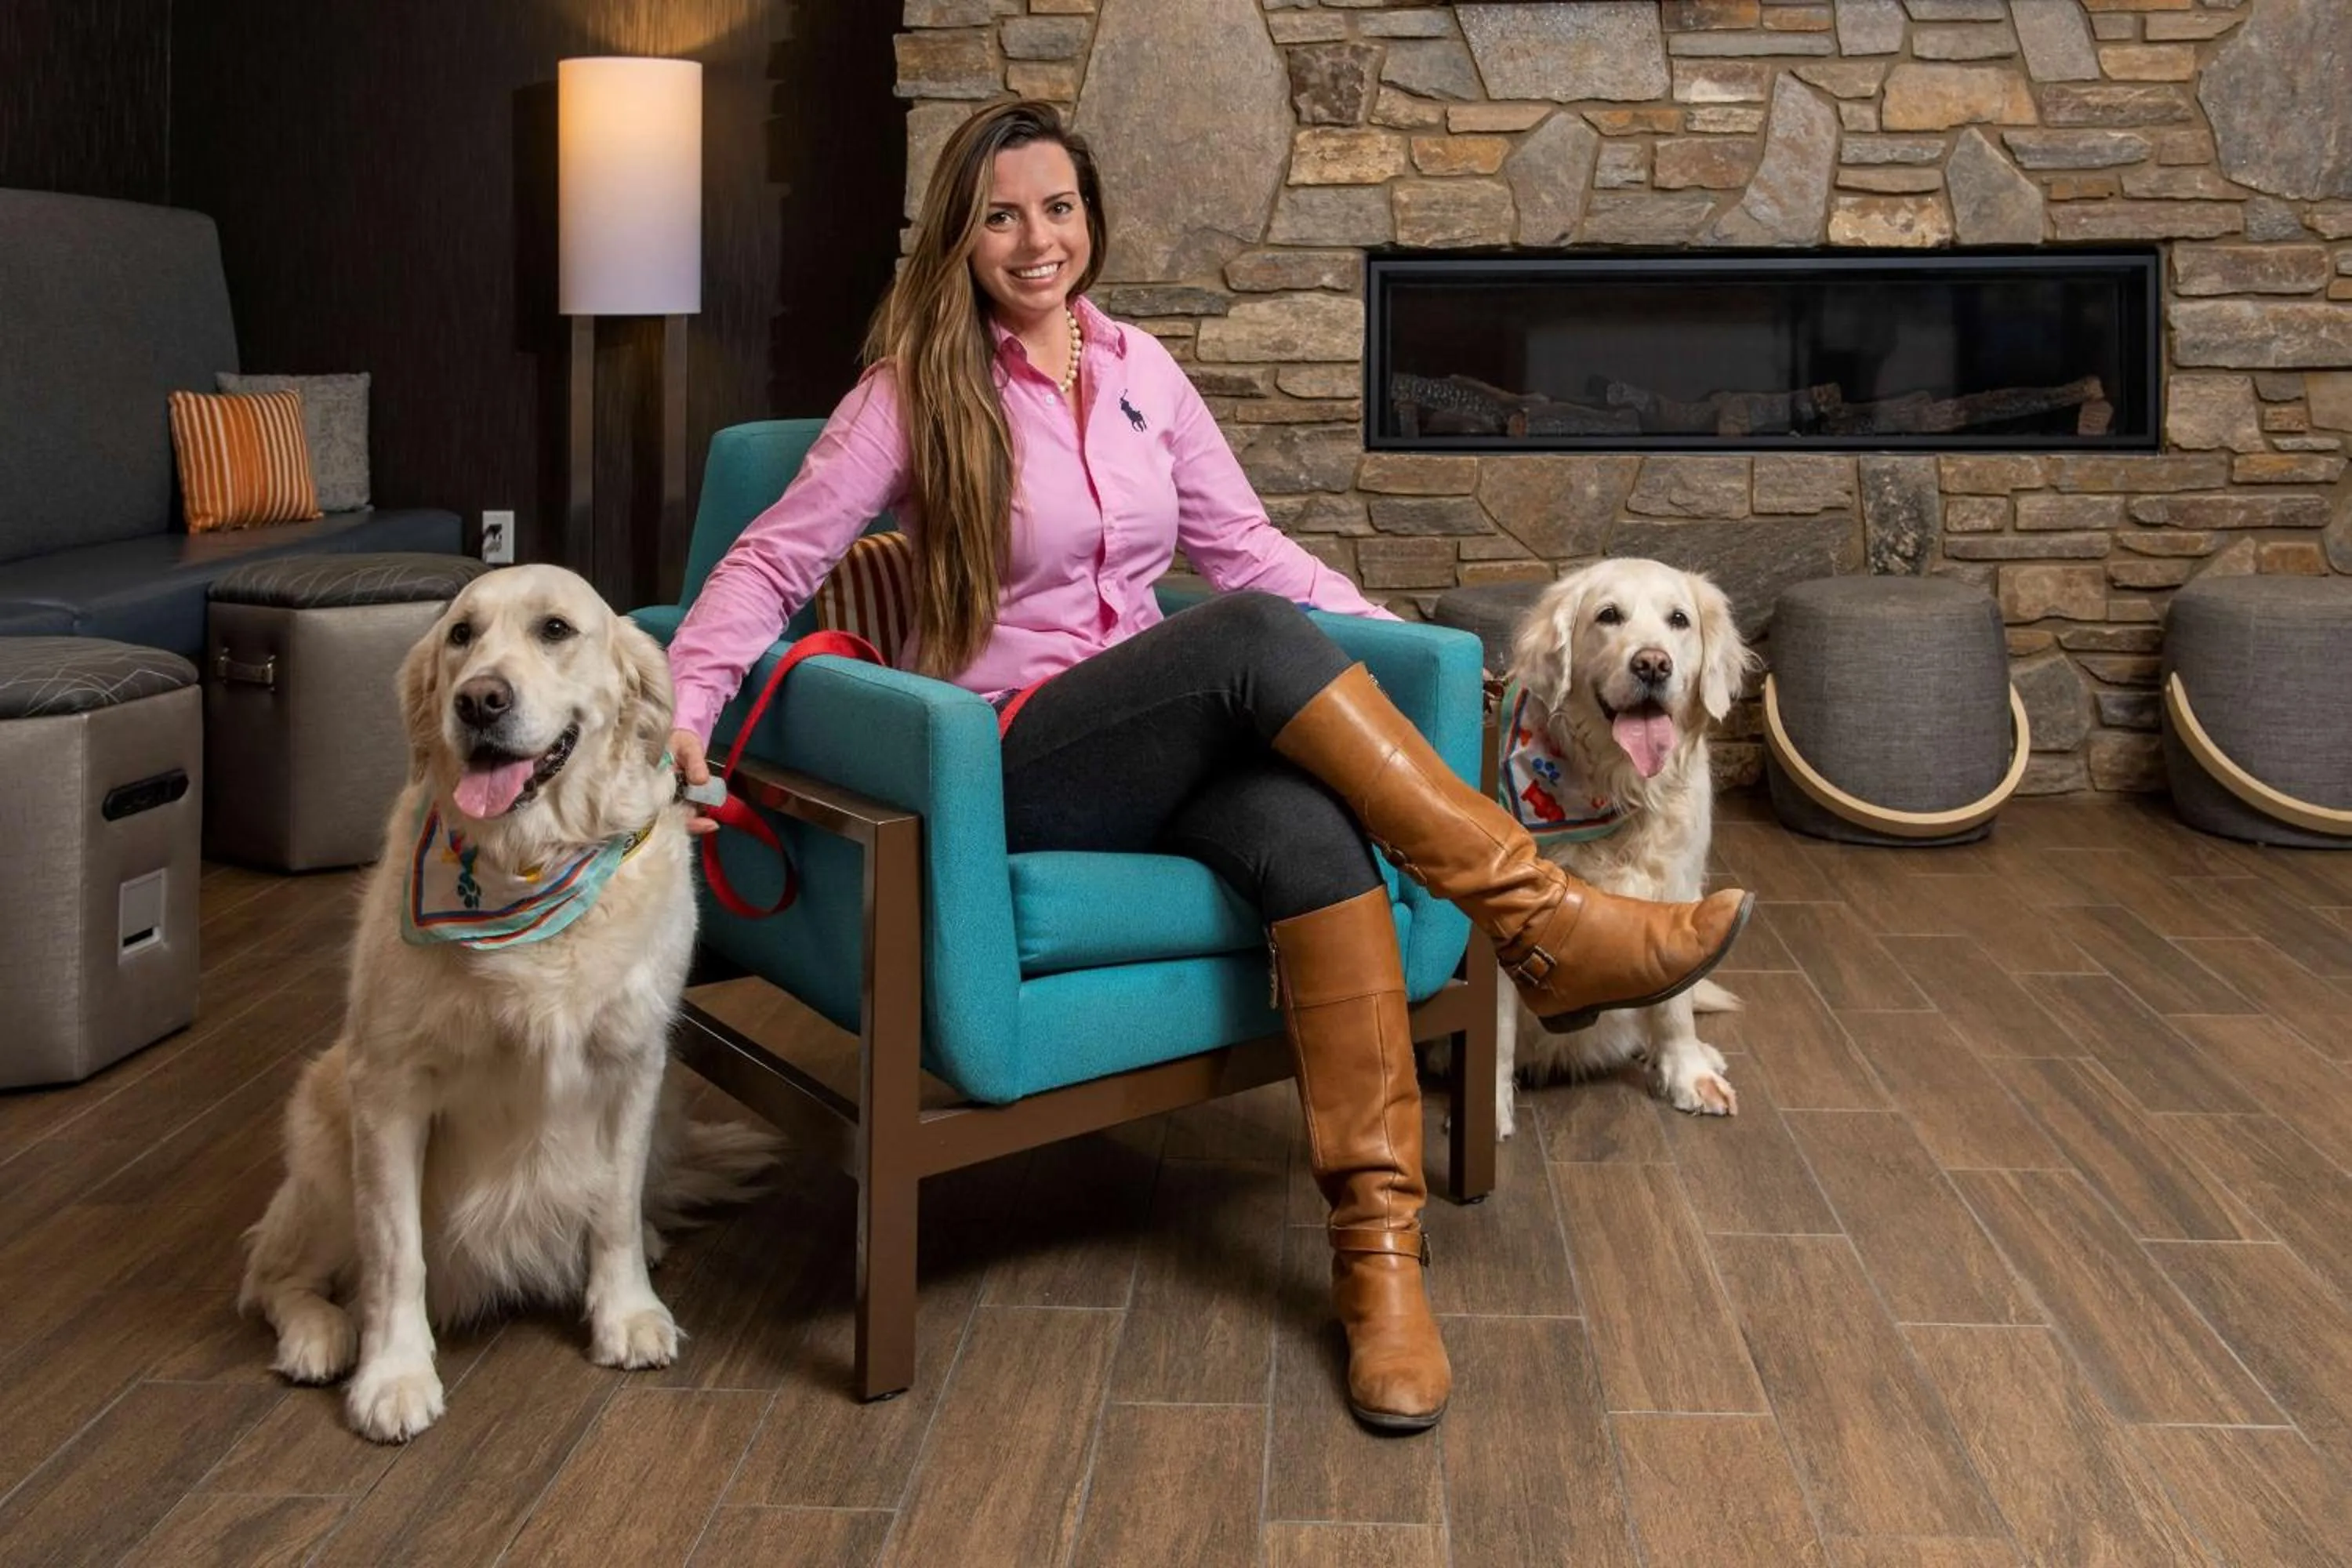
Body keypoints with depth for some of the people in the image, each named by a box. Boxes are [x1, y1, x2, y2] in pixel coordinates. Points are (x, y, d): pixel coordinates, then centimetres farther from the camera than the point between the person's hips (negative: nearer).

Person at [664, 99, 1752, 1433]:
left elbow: (1247, 548, 14)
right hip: (1011, 766, -4)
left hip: (1167, 751, 4)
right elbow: (773, 562, -5)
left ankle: (1380, 1245, -30)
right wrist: (683, 707, -21)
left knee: (1311, 827, -32)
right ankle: (1543, 922, -24)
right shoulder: (916, 390, -1)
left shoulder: (1139, 369, 12)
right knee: (1255, 640, -32)